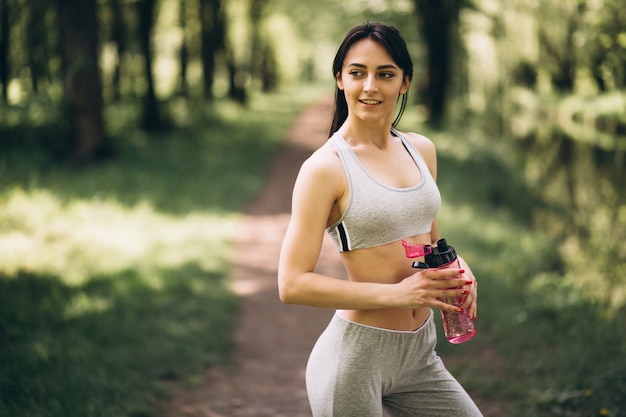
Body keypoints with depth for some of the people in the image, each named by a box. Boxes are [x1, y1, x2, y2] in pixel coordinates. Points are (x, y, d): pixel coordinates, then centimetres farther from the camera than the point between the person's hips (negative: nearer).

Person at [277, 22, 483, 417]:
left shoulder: (421, 150, 7)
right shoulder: (325, 167, -13)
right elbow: (293, 284, -17)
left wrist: (458, 270, 0)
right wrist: (395, 293, -21)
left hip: (421, 354, 6)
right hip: (356, 356, -6)